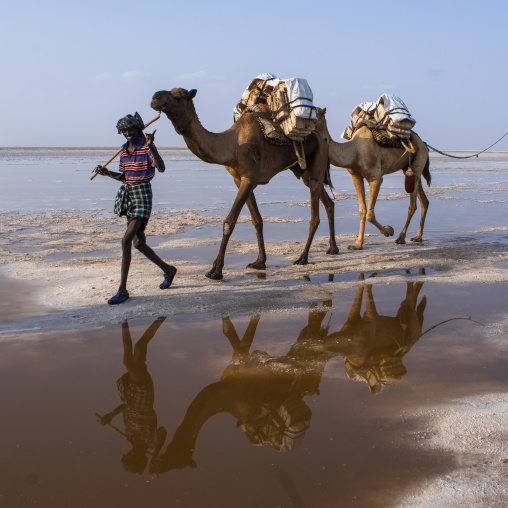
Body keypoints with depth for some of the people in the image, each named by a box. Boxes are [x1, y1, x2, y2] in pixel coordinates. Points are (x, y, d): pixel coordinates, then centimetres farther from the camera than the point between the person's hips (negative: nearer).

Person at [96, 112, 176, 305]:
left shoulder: (147, 147, -9)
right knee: (138, 242, 12)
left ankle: (122, 290, -11)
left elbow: (161, 168, -25)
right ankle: (167, 270, 33)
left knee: (126, 240, -16)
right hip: (127, 193, 8)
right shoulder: (124, 149, 12)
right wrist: (108, 173, 1)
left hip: (142, 194, -8)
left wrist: (150, 146, -35)